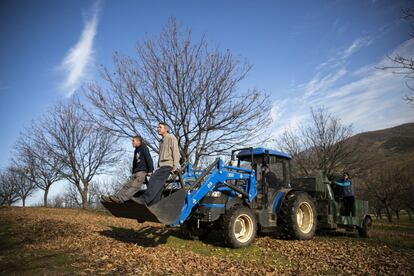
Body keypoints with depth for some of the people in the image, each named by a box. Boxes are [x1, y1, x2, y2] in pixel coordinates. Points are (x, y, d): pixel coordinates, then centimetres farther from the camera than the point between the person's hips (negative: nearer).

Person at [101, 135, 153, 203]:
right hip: (136, 172, 8)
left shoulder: (143, 147, 0)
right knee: (127, 185, -5)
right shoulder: (136, 151, 23)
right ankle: (115, 197, -15)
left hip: (143, 171, -8)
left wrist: (150, 170, -17)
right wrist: (133, 173, 17)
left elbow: (149, 158, -10)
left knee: (134, 186, -22)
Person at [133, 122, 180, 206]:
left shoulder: (171, 138, 1)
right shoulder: (161, 141, 27)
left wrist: (175, 166, -15)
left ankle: (145, 199, -31)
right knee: (157, 183, -2)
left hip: (168, 164, -8)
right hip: (161, 165, 8)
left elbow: (176, 152, -7)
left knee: (154, 178, -24)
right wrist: (158, 166, 18)